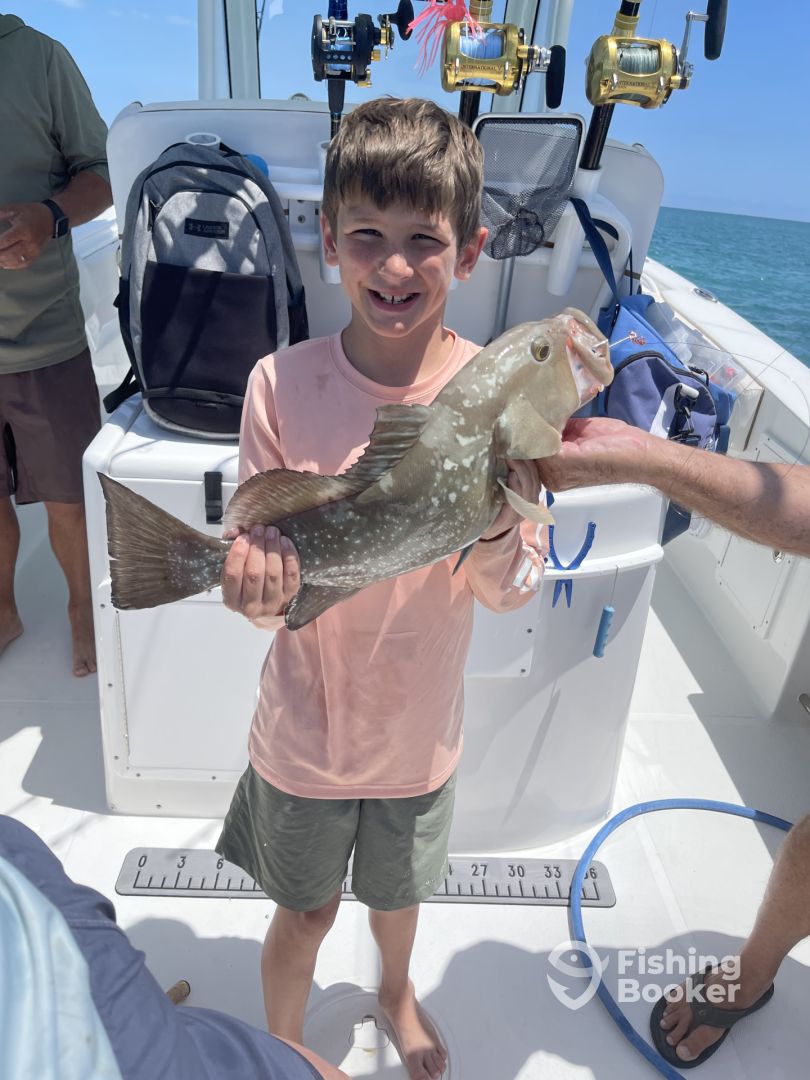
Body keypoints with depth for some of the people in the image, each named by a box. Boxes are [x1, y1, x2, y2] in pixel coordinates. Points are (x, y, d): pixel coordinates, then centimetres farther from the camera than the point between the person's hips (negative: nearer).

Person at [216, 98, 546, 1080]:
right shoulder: (281, 384, -18)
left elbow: (508, 594, -12)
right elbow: (259, 553, -10)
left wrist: (498, 525, -34)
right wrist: (258, 580, -34)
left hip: (419, 729, 1)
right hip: (305, 728, -1)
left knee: (398, 895, 29)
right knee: (303, 919, 22)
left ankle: (397, 993, 66)